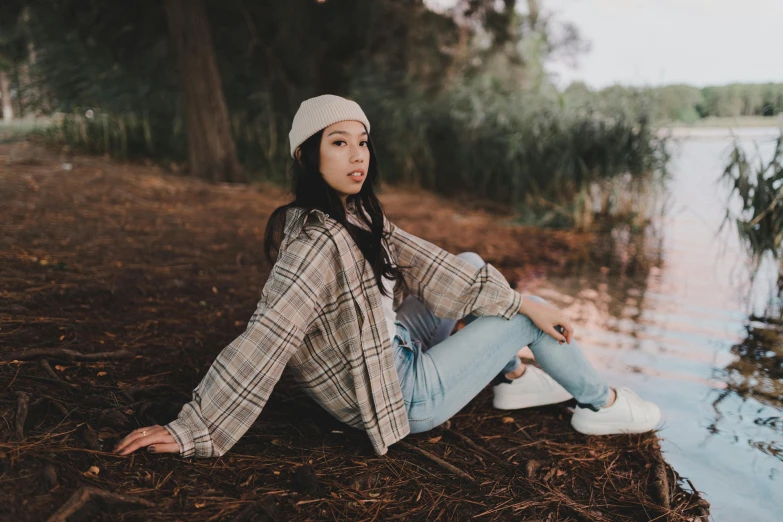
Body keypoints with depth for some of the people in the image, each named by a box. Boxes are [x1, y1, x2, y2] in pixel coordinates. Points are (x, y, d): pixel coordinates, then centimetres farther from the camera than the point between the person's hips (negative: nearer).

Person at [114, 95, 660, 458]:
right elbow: (263, 344, -32)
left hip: (396, 348, 9)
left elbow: (429, 263, -4)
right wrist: (193, 432, -30)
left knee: (472, 264, 13)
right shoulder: (318, 242, -30)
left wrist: (523, 300, -7)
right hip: (400, 396, -9)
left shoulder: (359, 215, -1)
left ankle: (513, 379, 24)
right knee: (525, 317, -2)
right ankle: (602, 405, 22)